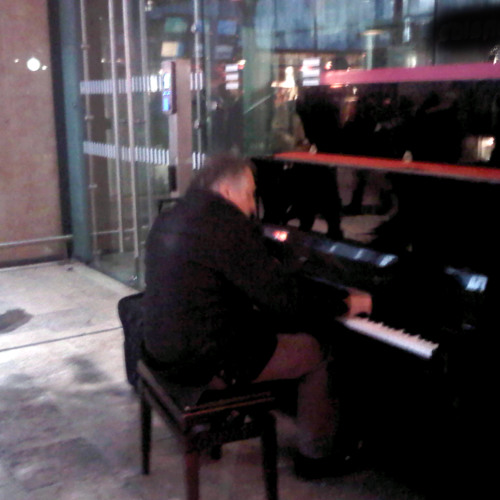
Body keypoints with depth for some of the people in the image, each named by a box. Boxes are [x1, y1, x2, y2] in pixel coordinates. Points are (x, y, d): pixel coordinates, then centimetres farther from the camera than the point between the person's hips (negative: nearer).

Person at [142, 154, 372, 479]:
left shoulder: (169, 220, 8)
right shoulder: (229, 226, -20)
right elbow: (285, 299, -19)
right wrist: (343, 304, -4)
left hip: (167, 348, 9)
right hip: (207, 363, -9)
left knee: (267, 326, 28)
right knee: (316, 352, 7)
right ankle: (319, 454, 20)